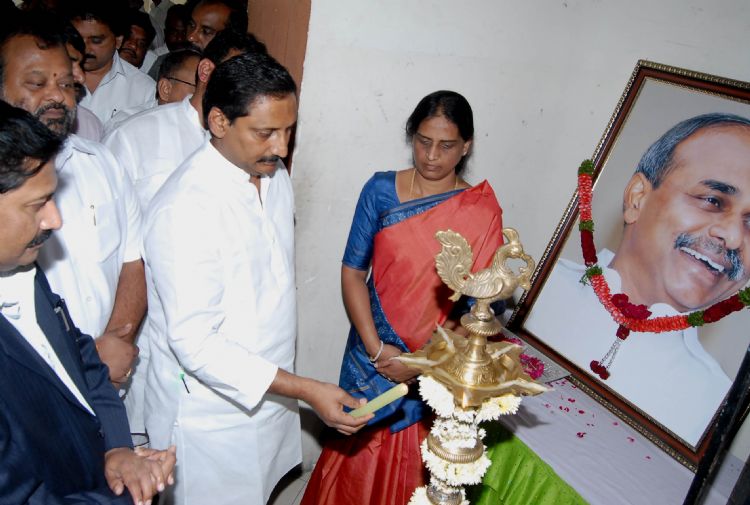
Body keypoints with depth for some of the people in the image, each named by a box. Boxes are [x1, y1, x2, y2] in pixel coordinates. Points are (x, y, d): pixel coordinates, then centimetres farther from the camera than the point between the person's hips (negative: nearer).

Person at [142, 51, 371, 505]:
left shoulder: (277, 176, -2)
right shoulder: (185, 209, -28)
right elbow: (195, 343, -27)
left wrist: (289, 388, 13)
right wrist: (306, 390, -27)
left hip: (270, 392, 7)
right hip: (212, 413, -6)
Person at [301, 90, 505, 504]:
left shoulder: (482, 212, -11)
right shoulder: (380, 190, -7)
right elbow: (352, 271, -6)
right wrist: (375, 347, -13)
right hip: (374, 350, 1)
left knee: (409, 464, 17)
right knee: (357, 453, 18)